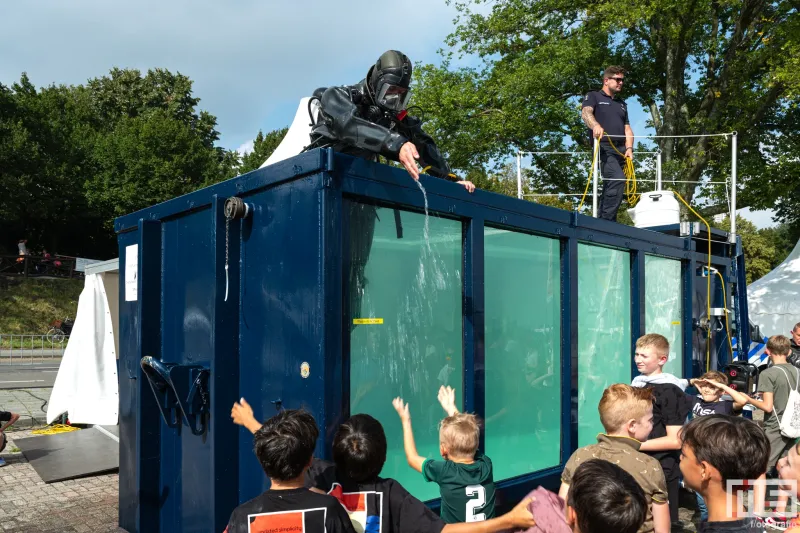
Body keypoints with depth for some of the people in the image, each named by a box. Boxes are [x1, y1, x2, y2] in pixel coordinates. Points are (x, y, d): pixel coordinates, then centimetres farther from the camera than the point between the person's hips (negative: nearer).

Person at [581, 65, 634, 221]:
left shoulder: (622, 103, 27)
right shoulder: (594, 96, 8)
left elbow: (627, 128, 20)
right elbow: (586, 113, -13)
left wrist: (629, 148, 1)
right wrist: (596, 125, -36)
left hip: (621, 149, 7)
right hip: (604, 147, -7)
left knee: (610, 185, 7)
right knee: (618, 180, -25)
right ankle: (607, 220, -23)